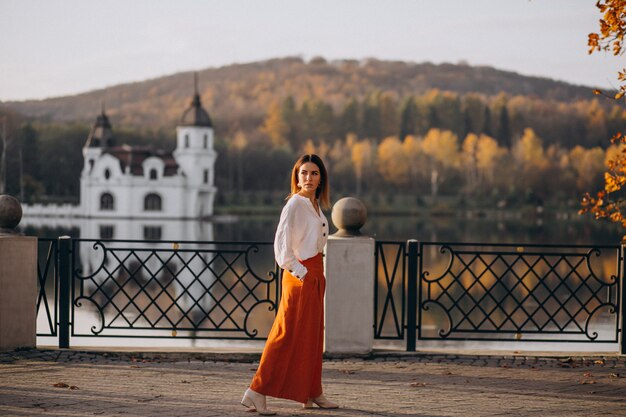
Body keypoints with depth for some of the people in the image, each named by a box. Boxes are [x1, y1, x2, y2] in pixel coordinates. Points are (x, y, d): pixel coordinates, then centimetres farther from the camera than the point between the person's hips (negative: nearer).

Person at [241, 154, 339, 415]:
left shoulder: (315, 205, 13)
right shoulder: (295, 203, -14)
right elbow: (281, 242, -21)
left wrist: (317, 273, 14)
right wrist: (299, 271, -19)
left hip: (314, 274, 9)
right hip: (300, 275, -9)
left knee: (312, 334, 13)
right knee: (289, 334, -9)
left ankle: (311, 394, 20)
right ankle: (257, 392, -9)